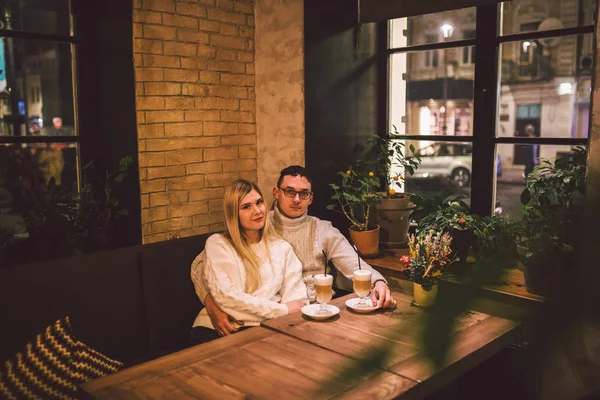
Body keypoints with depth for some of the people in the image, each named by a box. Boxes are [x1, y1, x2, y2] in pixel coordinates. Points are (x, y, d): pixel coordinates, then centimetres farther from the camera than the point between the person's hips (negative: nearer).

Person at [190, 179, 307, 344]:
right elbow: (226, 297, -6)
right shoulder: (217, 244, 7)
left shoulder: (282, 247, 18)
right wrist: (283, 310, -8)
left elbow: (295, 294, 10)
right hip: (219, 329, -3)